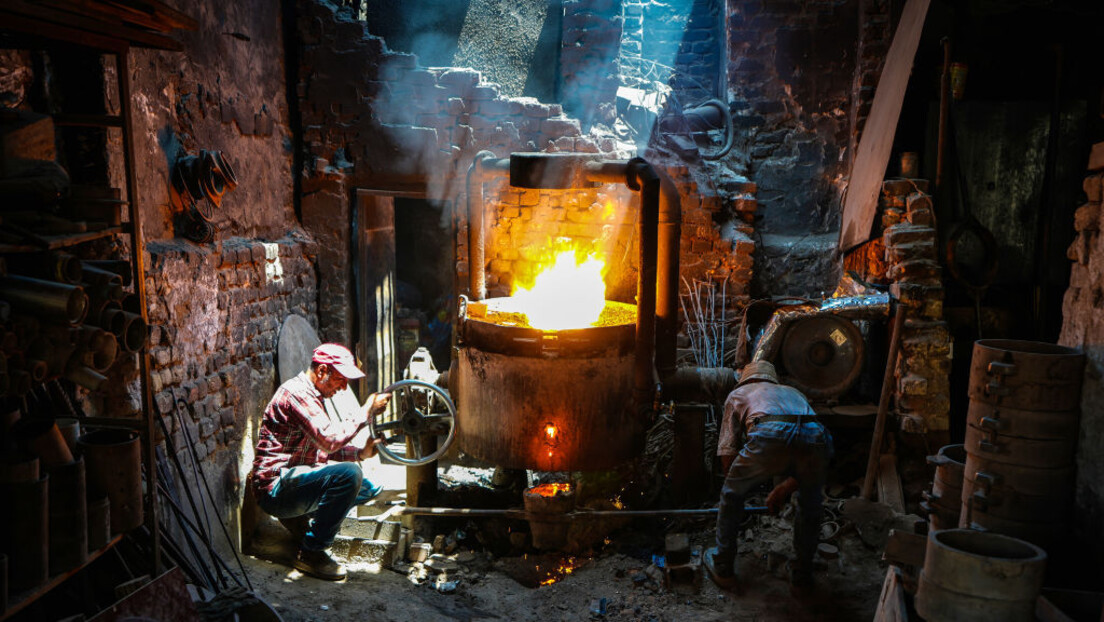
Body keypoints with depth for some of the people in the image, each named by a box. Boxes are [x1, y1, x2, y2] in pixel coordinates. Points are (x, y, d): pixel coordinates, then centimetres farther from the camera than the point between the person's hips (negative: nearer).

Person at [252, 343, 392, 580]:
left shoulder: (312, 396, 17)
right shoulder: (296, 392, -16)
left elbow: (324, 450, 19)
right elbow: (329, 439, -28)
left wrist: (361, 453, 3)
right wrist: (367, 411, -18)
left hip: (295, 478, 10)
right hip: (275, 488, -10)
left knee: (367, 488, 10)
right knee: (348, 474, -31)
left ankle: (299, 517, 10)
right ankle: (311, 554, -19)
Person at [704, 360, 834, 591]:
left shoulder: (738, 394, 35)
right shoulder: (794, 392, 45)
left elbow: (727, 453, 27)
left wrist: (737, 488, 42)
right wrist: (783, 491, 55)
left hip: (770, 436, -3)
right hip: (816, 438, 3)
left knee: (731, 496, 23)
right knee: (810, 505, 32)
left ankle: (723, 568, 31)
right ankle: (802, 573, 40)